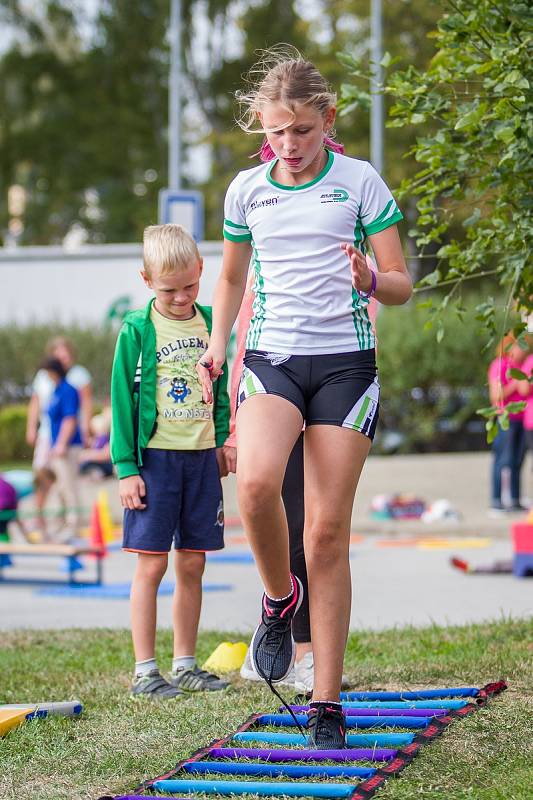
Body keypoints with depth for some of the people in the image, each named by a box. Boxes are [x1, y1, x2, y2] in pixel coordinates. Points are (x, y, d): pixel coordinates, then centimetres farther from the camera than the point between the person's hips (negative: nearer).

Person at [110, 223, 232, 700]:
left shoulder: (209, 323, 7)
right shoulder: (137, 329, -5)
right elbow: (123, 400, -4)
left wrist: (222, 441, 12)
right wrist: (126, 467, -8)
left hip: (201, 459, 4)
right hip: (154, 458, -4)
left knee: (192, 566, 8)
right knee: (151, 566, -5)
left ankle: (186, 665, 16)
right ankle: (145, 671, 0)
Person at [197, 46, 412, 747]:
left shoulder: (360, 182, 0)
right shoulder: (245, 190, 9)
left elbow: (402, 287, 3)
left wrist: (369, 279, -19)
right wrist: (216, 345, 13)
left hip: (345, 362, -2)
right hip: (272, 358, 2)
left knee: (328, 531, -4)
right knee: (256, 483, -29)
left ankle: (327, 705, 3)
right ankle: (279, 598, 2)